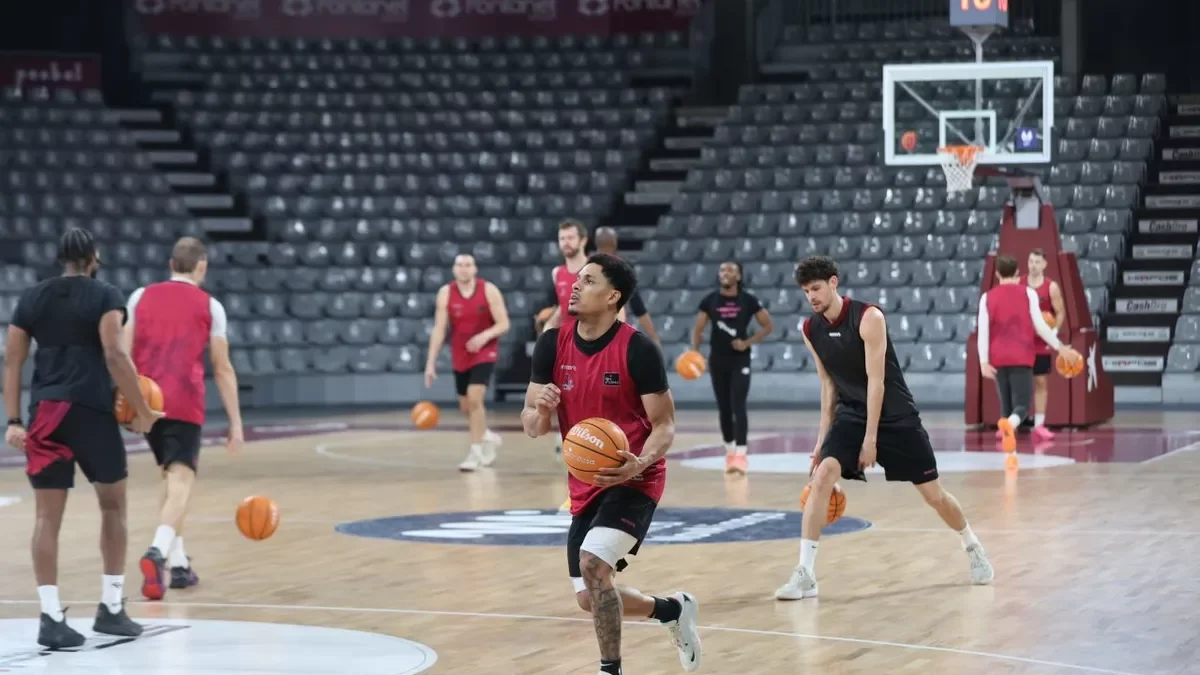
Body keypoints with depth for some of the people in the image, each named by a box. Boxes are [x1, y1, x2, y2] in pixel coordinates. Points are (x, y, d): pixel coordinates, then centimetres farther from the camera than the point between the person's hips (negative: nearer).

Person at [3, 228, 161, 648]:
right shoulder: (105, 296, -1)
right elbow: (114, 354, -12)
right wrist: (142, 411, -8)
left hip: (45, 412, 3)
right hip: (92, 410, -3)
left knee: (47, 515, 3)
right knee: (113, 505, 14)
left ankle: (52, 618, -4)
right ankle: (111, 608, 17)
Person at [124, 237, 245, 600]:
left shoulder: (141, 297, 14)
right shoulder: (209, 306, 7)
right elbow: (223, 370, 7)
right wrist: (235, 423, 10)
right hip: (183, 403, -4)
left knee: (169, 476, 21)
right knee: (180, 482, -10)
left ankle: (179, 564, 20)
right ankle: (157, 553, -35)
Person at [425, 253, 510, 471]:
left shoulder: (489, 290, -13)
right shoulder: (445, 293, -8)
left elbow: (503, 324, -12)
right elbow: (439, 329, -9)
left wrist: (485, 335, -31)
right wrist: (431, 362, -14)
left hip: (484, 353, -3)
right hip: (460, 356, 4)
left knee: (474, 399, -20)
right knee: (466, 407, 12)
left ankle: (475, 452, -13)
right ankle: (488, 437, 40)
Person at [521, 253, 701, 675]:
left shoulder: (638, 349, -15)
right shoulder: (552, 345, -2)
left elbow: (664, 426, -10)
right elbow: (532, 427, 1)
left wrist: (638, 463, -30)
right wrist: (540, 410, -23)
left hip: (633, 481, -6)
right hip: (585, 485, 6)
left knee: (593, 564, -28)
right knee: (591, 600, 10)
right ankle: (673, 610, 39)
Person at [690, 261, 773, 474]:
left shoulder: (748, 300, -5)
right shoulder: (710, 300, -1)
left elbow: (768, 326, 1)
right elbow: (698, 329, 1)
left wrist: (748, 342, -12)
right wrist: (694, 351, -16)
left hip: (740, 360, -3)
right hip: (717, 360, 3)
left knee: (738, 407, -13)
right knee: (724, 408, 9)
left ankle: (741, 454, -17)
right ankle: (730, 451, 25)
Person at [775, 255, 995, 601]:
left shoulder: (868, 317, -20)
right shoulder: (810, 330, -3)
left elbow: (876, 380, -21)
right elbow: (828, 384, 8)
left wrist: (871, 438, -23)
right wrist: (823, 437, 6)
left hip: (896, 415, -4)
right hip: (850, 414, 4)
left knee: (934, 494, 5)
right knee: (822, 475, -21)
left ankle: (973, 548, 35)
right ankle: (804, 574, -21)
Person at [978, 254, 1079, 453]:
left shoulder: (987, 297, 6)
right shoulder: (1028, 293, 1)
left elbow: (983, 331, -1)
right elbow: (1039, 325, -4)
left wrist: (984, 362, -4)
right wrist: (1060, 347, 4)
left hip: (999, 358, 3)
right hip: (1022, 357, -3)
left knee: (1006, 405, 14)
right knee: (1021, 405, -7)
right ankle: (1010, 424, -41)